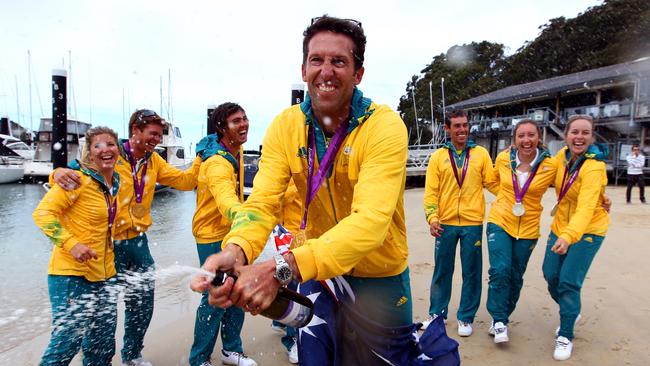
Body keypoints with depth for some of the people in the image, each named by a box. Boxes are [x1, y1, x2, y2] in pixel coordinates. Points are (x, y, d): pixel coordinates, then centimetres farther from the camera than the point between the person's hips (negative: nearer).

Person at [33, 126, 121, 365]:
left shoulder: (116, 182, 9)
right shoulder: (79, 179, -12)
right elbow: (42, 213, -17)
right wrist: (71, 243, -26)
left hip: (104, 274, 7)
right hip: (72, 273, -7)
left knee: (103, 344, 12)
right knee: (67, 341, -6)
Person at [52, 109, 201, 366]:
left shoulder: (154, 161, 5)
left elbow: (185, 181, 4)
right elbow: (78, 169, -11)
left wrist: (201, 158, -7)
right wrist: (59, 173, -33)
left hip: (138, 241, 6)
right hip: (109, 243, -6)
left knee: (143, 302, 15)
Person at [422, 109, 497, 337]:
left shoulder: (481, 154, 5)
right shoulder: (438, 156, 4)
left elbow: (493, 183, 3)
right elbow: (431, 191, 0)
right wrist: (432, 218, -10)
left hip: (472, 223, 0)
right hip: (445, 223, 0)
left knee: (471, 273, 8)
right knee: (442, 270, 11)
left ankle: (466, 317, 24)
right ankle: (437, 313, 27)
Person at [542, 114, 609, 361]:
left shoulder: (594, 167, -25)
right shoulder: (563, 156, -6)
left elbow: (586, 208, -38)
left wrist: (568, 236, -51)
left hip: (587, 230, -6)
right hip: (560, 226, 6)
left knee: (569, 282, -10)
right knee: (550, 275, 9)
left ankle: (565, 336, 10)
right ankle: (570, 312, 39)